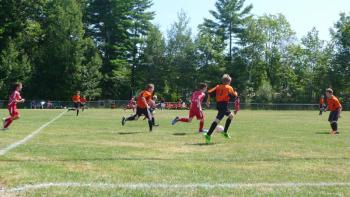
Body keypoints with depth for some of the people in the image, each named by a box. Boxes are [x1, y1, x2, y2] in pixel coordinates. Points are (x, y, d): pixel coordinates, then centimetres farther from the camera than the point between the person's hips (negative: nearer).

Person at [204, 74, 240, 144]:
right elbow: (234, 97, -4)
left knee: (231, 116, 24)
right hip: (224, 104, -8)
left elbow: (209, 92, 9)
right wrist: (236, 94, 16)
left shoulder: (218, 87, 15)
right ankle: (208, 135, -21)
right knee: (217, 120, -13)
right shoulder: (229, 88, 0)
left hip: (218, 104, 8)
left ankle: (225, 132, 23)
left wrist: (208, 101, 16)